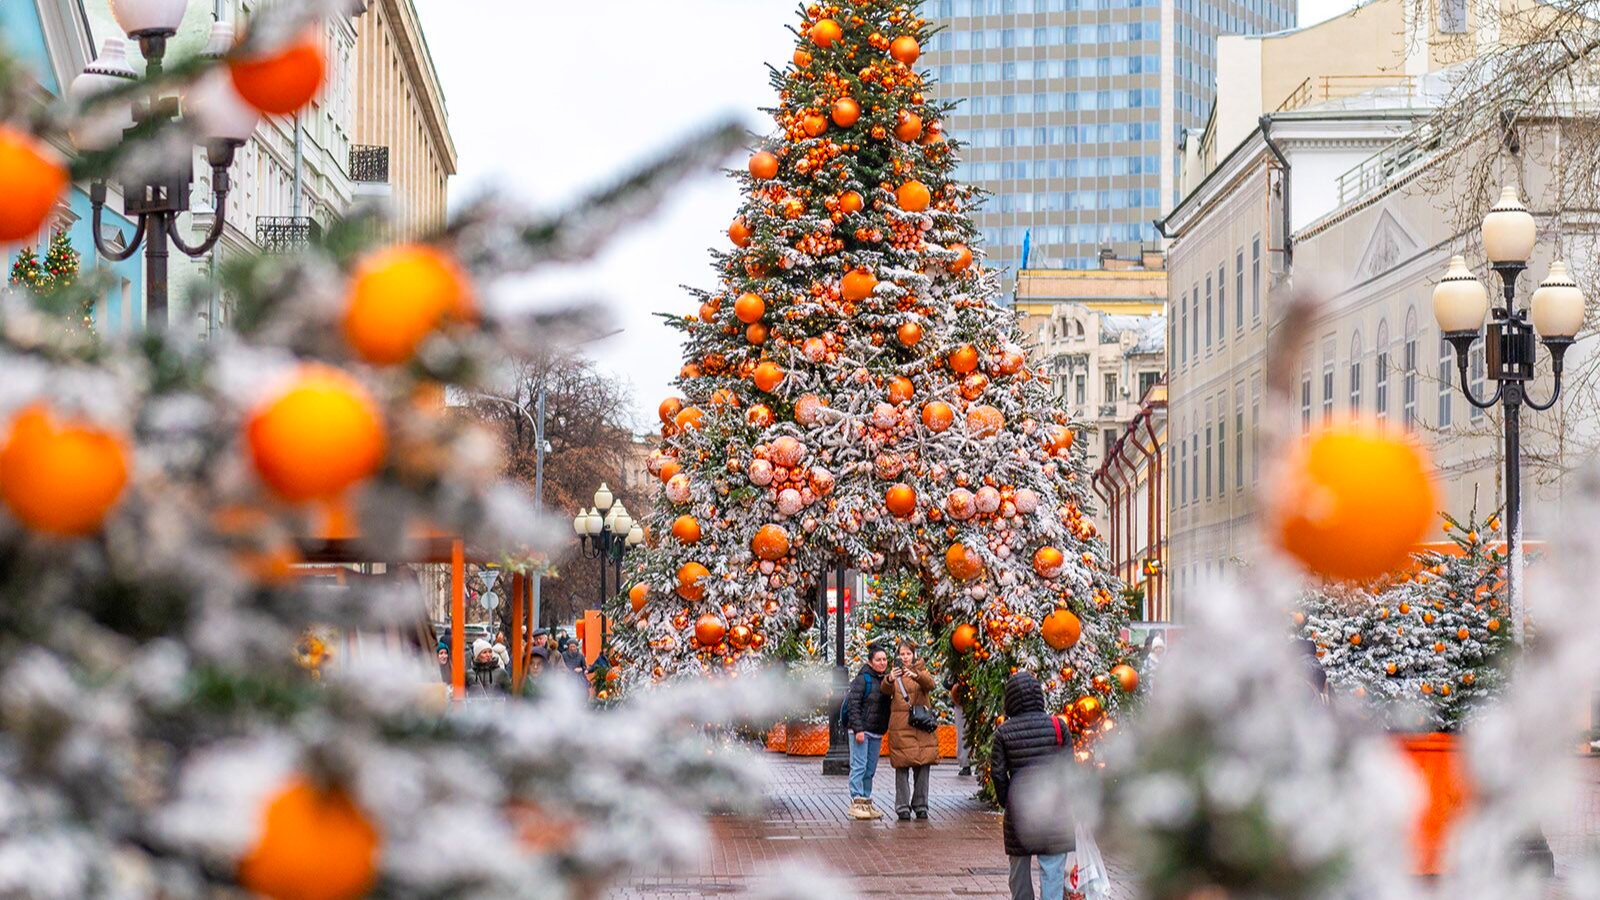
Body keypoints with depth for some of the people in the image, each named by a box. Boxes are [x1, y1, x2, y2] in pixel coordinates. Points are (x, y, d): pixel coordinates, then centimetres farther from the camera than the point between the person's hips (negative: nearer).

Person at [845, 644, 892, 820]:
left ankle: (866, 801, 13)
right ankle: (856, 802, -9)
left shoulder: (886, 679, 13)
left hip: (877, 732, 7)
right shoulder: (863, 678, -9)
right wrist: (858, 729, -19)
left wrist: (885, 729, 14)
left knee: (871, 769, 9)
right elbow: (853, 704, -13)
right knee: (859, 766, -8)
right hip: (861, 730, -7)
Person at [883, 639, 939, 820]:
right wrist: (890, 680, -35)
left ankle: (921, 806, 12)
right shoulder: (895, 673, 9)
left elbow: (930, 684, -12)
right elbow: (885, 689, -12)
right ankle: (903, 808, -1)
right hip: (900, 727, -1)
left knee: (923, 767, 2)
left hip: (922, 725, 1)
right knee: (902, 768, -5)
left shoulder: (921, 670, 10)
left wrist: (916, 676, -32)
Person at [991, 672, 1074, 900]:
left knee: (1019, 865, 14)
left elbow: (997, 772, 1)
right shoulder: (1057, 725, -2)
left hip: (1019, 805, 1)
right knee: (1053, 868, -1)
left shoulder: (1003, 732, -1)